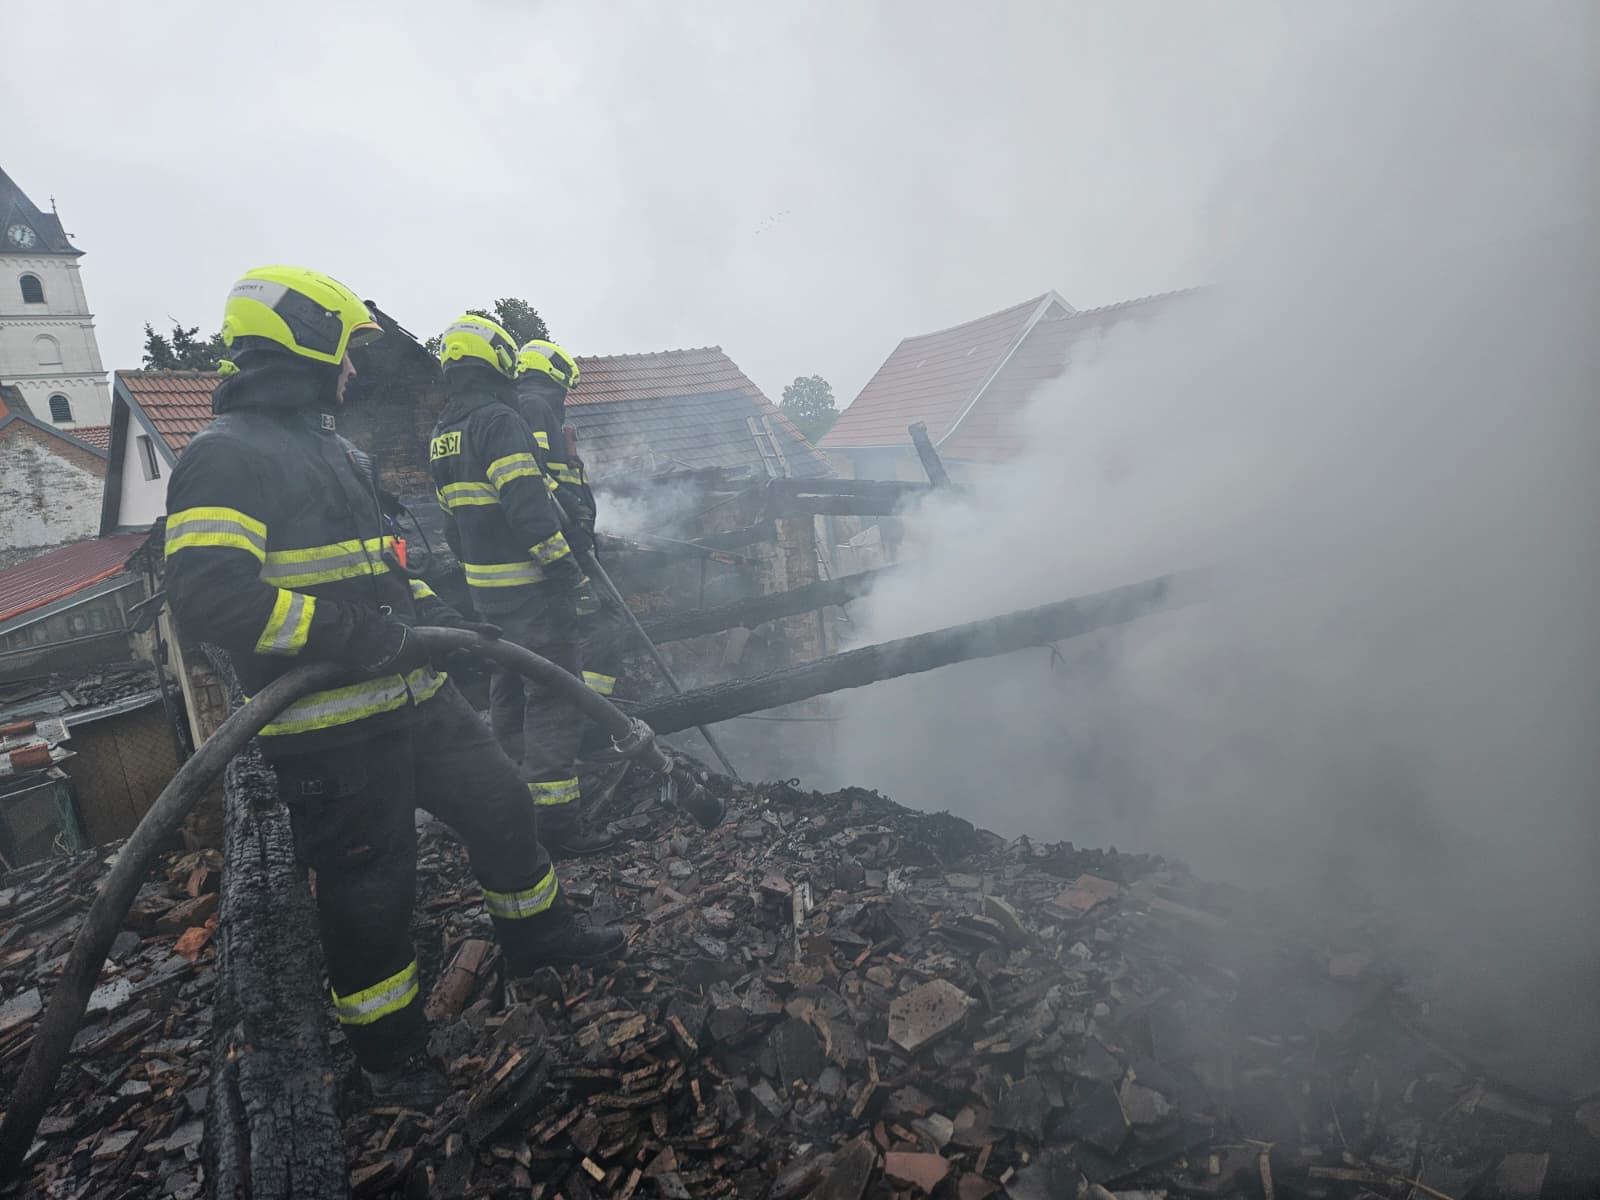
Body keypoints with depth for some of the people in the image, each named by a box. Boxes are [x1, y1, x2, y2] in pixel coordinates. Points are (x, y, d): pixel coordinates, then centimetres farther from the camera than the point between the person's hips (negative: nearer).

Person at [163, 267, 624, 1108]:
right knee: (369, 886, 5)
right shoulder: (226, 455, -13)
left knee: (499, 801, 16)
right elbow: (208, 594, -26)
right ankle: (389, 1052, 28)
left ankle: (538, 932, 40)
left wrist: (438, 616, 16)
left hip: (411, 699, 9)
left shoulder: (323, 445, 17)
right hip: (331, 731, -9)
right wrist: (352, 635, -28)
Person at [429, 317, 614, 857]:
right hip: (532, 588, -9)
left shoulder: (442, 437, 14)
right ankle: (557, 821, -3)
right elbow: (529, 508, -24)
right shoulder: (500, 422, -15)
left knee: (509, 694, 19)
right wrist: (568, 569, -19)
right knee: (552, 699, -6)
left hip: (487, 589, 9)